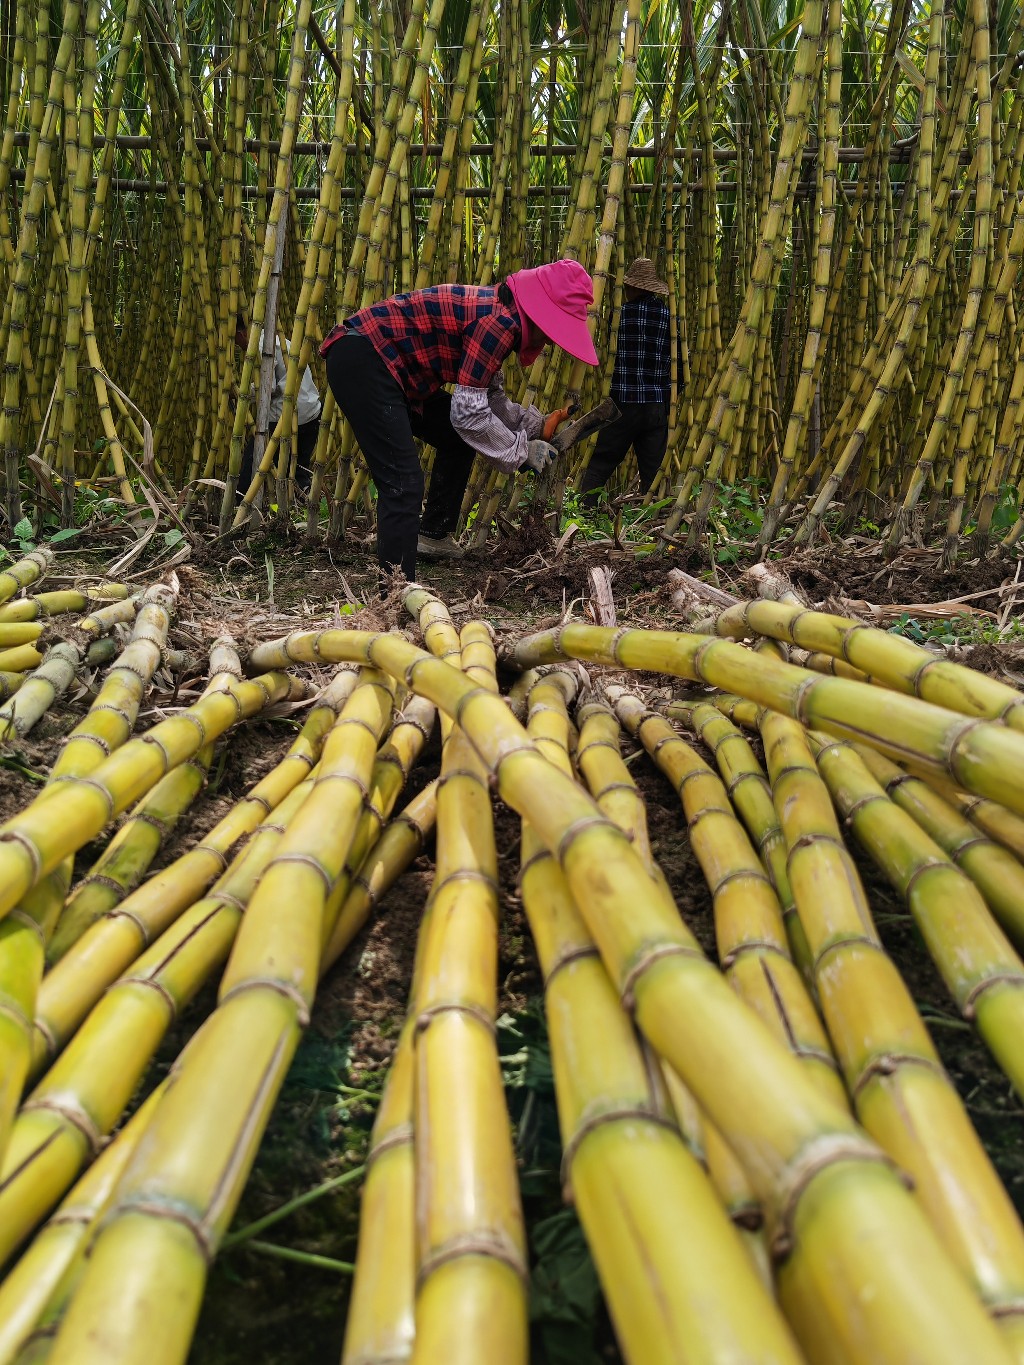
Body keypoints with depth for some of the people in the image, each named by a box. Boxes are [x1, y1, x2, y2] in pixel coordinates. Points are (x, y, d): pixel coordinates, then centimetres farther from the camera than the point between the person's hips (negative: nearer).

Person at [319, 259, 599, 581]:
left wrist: (536, 425, 11)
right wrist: (521, 451, -8)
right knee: (404, 484, -18)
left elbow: (487, 397, 20)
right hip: (358, 359, -11)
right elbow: (469, 413, -20)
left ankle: (433, 536, 32)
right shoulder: (500, 321, -19)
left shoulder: (496, 313, 12)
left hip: (384, 362, 11)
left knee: (458, 439, 21)